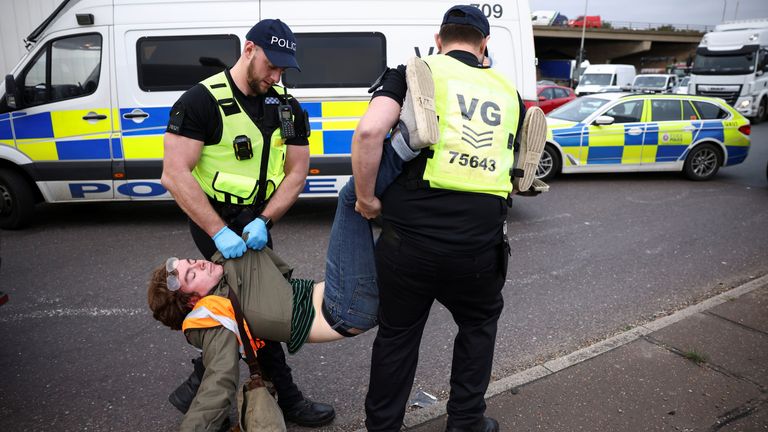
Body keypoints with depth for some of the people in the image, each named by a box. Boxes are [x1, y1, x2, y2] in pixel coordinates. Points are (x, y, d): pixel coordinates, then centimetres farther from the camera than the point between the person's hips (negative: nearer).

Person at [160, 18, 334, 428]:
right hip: (214, 220, -6)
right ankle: (285, 398, 12)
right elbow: (175, 175, -21)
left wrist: (263, 221, -16)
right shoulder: (202, 100, -15)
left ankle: (201, 383, 34)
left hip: (257, 220, 6)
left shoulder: (287, 107, 1)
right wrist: (220, 232, -27)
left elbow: (296, 173, -1)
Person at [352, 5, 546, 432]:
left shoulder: (416, 72, 4)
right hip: (480, 243, 3)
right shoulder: (508, 92, 16)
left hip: (410, 236, -2)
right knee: (479, 323, 30)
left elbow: (369, 131, -15)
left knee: (398, 333, 20)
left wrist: (366, 197, -4)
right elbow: (517, 177, 17)